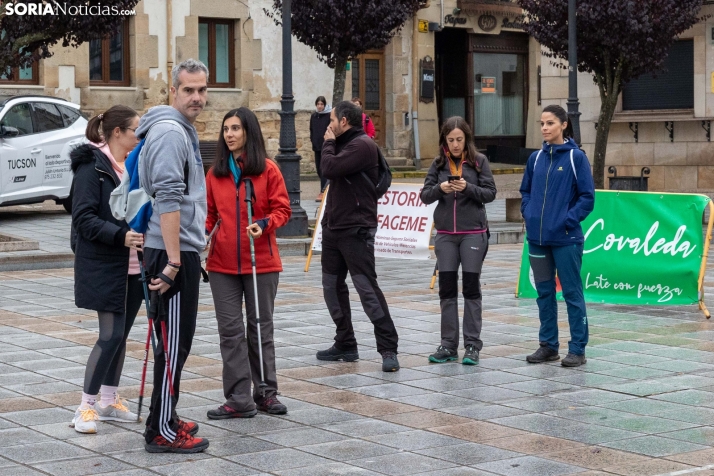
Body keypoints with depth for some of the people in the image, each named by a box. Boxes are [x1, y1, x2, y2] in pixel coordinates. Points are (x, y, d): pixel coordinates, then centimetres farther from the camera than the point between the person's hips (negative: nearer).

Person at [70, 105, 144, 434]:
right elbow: (84, 216, -18)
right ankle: (86, 407, 1)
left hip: (133, 267, 8)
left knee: (121, 335, 12)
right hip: (104, 268, -8)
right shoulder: (92, 166, -12)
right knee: (111, 336, -9)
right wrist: (120, 236, -29)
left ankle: (109, 401, 23)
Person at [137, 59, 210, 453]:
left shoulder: (184, 130, 18)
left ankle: (164, 418, 25)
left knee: (175, 341, 16)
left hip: (182, 252, 10)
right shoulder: (170, 132, -15)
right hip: (173, 253, -10)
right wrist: (174, 260, -25)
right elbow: (168, 200, -22)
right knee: (174, 342, -7)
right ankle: (163, 431, -2)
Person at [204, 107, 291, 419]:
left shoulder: (267, 169, -3)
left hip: (261, 261, -3)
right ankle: (239, 399, 5)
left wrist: (264, 225, -21)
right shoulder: (215, 173, 7)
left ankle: (266, 393, 21)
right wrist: (202, 230, -9)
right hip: (222, 264, 3)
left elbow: (281, 209, -3)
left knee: (261, 327, 9)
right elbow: (210, 213, 11)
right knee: (230, 329, 1)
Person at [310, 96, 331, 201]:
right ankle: (325, 188, 23)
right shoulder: (313, 116, 10)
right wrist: (312, 139, 7)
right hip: (317, 145, 6)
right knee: (318, 168, 10)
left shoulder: (329, 115, -7)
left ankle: (323, 191, -11)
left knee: (323, 168, -10)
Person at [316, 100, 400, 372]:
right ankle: (345, 345, 21)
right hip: (334, 226, 10)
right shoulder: (344, 144, 18)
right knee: (332, 286, 12)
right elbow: (328, 172, 18)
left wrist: (329, 143, -8)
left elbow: (330, 168, -22)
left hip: (356, 230, -10)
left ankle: (388, 349, -7)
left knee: (367, 288, -10)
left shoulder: (362, 145, -13)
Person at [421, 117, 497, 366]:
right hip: (445, 233, 3)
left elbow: (490, 193, -4)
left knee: (471, 288, 1)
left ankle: (472, 346, 6)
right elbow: (425, 195, 2)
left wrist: (468, 188, -21)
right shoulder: (438, 164, 6)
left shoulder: (479, 161, -1)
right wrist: (440, 188, -18)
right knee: (447, 288, 4)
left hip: (473, 233, -2)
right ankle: (448, 345, 10)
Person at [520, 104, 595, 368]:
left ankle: (577, 349, 6)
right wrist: (529, 214, 3)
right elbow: (526, 191, 19)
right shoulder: (536, 158, 8)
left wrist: (568, 220, -14)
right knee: (544, 292, 12)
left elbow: (587, 197, -7)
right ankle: (548, 345, 22)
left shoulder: (576, 157, -6)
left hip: (565, 238, -5)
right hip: (537, 238, 5)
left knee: (572, 293, 1)